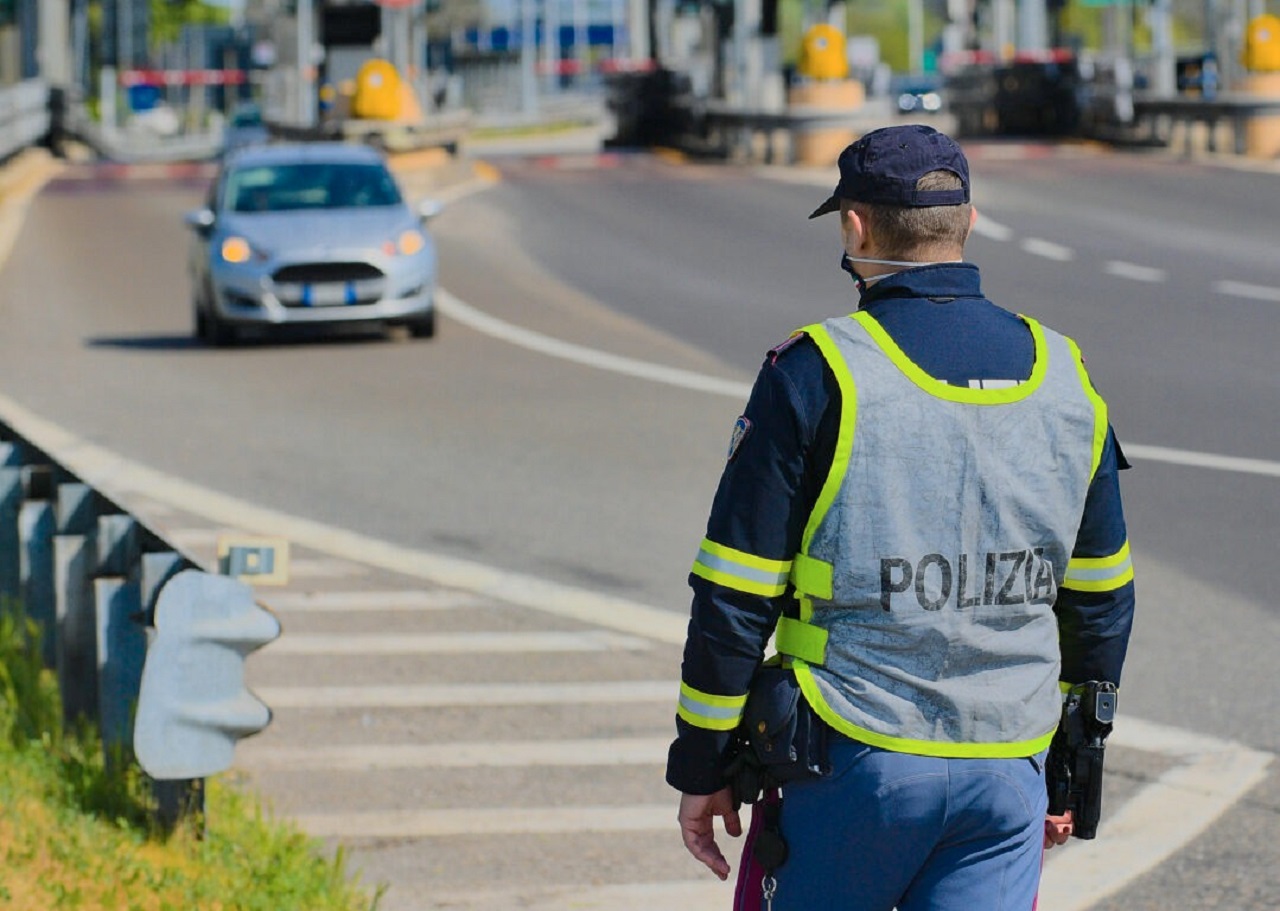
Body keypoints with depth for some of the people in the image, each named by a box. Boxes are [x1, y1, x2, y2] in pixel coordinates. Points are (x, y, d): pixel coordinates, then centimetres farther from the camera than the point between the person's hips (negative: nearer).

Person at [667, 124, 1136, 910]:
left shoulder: (816, 373, -9)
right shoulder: (1066, 377, 6)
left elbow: (737, 596, -8)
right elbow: (1102, 601, 13)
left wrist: (703, 766, 1)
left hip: (859, 764, -3)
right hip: (1007, 775, 4)